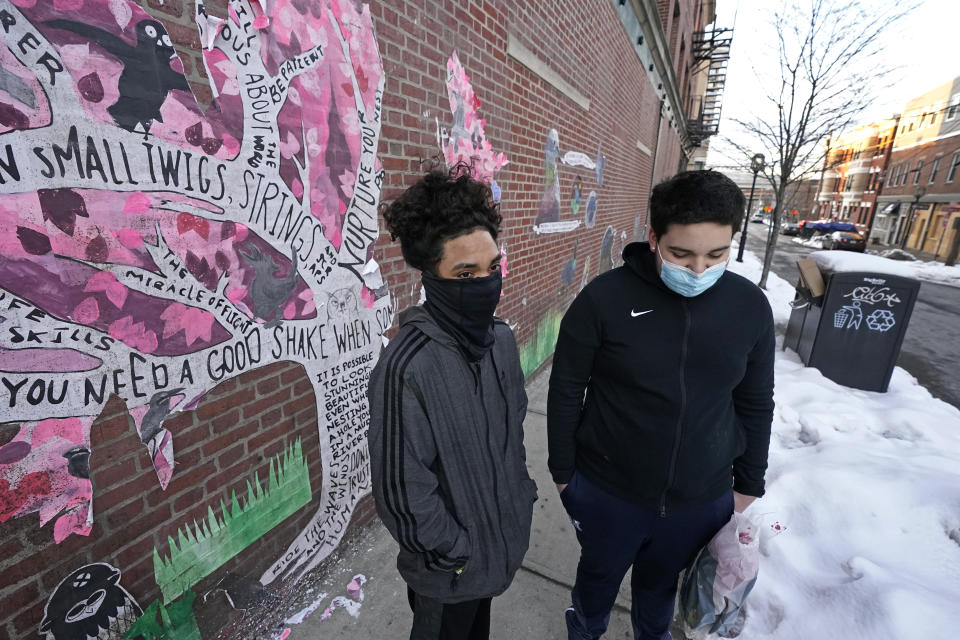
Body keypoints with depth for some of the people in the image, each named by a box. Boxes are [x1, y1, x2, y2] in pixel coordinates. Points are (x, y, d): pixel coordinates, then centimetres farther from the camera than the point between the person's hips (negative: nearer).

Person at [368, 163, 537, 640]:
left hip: (503, 536, 6)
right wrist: (457, 553, -13)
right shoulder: (406, 367, -33)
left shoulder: (500, 337, -10)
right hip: (450, 572, -5)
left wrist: (522, 491, 10)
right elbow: (403, 491, -25)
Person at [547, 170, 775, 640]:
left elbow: (755, 405, 4)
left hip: (703, 499, 3)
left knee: (661, 582, 28)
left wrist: (749, 485, 10)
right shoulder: (604, 299, -20)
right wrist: (563, 473, -3)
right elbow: (566, 393, -11)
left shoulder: (751, 306, -9)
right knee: (600, 575, 25)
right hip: (607, 492, -2)